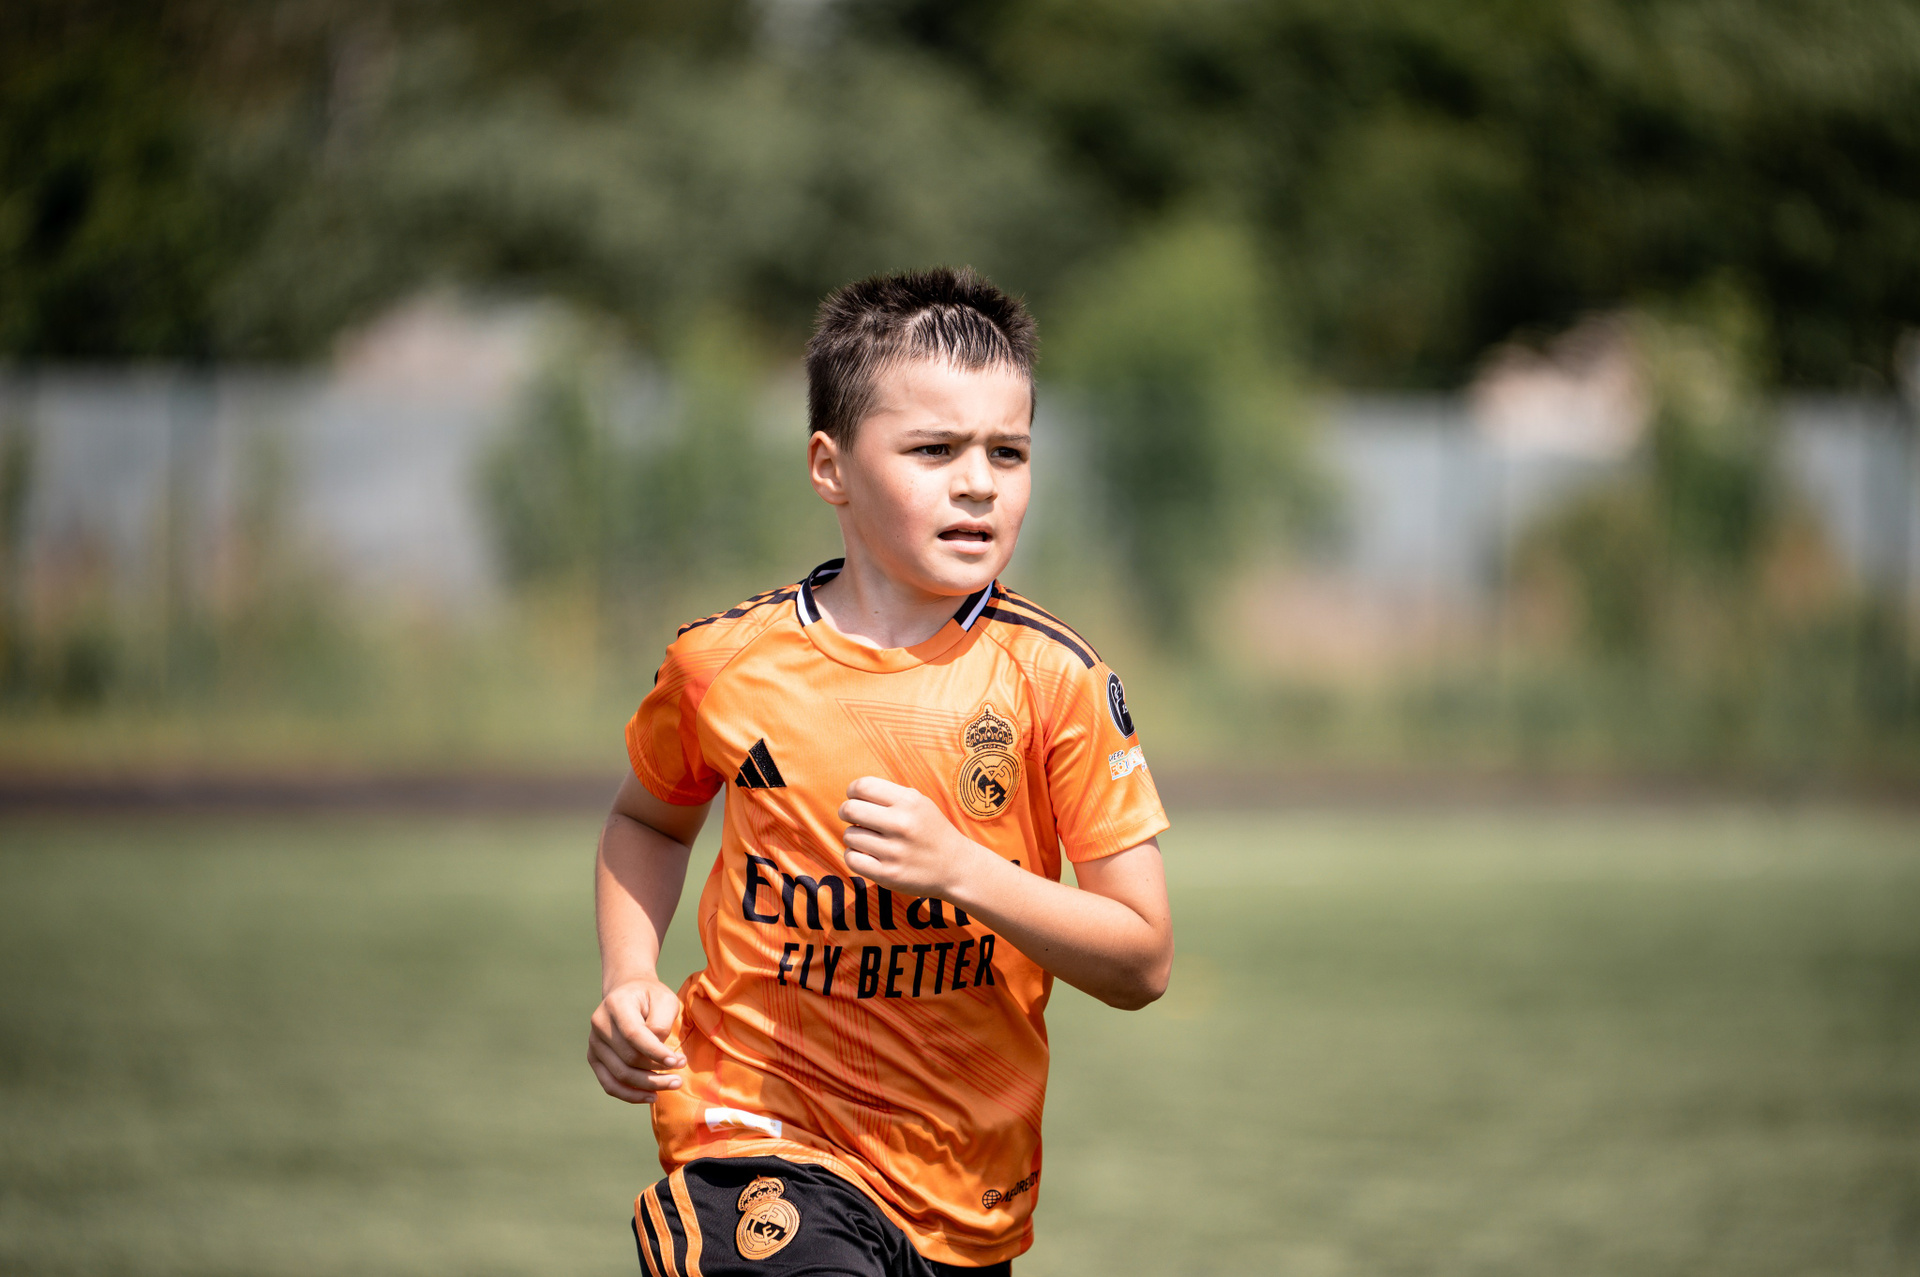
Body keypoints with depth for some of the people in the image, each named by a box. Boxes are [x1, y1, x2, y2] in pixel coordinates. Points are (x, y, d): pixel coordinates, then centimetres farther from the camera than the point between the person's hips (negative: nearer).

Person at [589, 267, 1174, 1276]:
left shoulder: (1053, 678, -4)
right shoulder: (726, 663, -1)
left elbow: (1142, 963, -4)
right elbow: (650, 821, 21)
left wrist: (962, 869, -17)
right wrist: (628, 982, 4)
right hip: (764, 1132, -2)